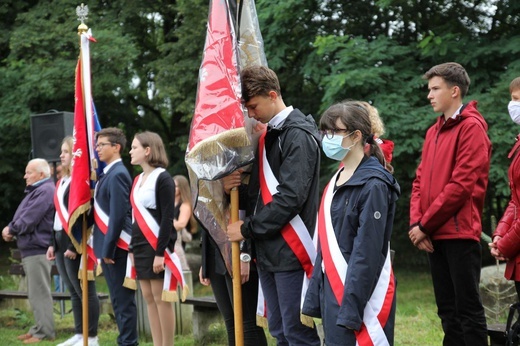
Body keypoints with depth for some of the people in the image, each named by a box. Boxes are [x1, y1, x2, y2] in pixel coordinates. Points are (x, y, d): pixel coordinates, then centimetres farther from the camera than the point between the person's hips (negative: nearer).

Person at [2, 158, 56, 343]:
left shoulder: (45, 191, -17)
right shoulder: (36, 191, 19)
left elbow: (29, 219, -22)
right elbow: (23, 216, 18)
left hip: (37, 250, -11)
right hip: (31, 249, 11)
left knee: (39, 292, -8)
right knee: (35, 292, 15)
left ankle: (44, 332, -5)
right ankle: (39, 328, 21)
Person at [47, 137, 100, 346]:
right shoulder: (62, 181, 17)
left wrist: (73, 245, -21)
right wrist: (53, 243, 15)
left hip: (75, 242, -10)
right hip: (61, 240, 10)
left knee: (85, 290, -4)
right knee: (73, 292, 12)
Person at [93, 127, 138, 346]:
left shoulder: (117, 174, -14)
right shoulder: (108, 173, 15)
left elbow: (118, 215, -20)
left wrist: (108, 249, -19)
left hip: (116, 248, -10)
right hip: (108, 246, 10)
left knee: (123, 300, -4)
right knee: (119, 300, 14)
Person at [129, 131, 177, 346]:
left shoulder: (163, 178, -10)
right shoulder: (138, 179, 15)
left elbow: (168, 218, -15)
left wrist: (161, 252, -19)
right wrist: (133, 248, 13)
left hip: (157, 245, -8)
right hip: (141, 245, 8)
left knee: (161, 298, -5)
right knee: (148, 298, 7)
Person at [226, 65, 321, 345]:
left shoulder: (298, 135, -11)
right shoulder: (266, 135, 15)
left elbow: (290, 198, -19)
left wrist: (248, 229, -12)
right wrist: (233, 186, -1)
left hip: (290, 251, -9)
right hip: (267, 250, 9)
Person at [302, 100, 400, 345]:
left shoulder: (373, 185, -13)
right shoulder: (337, 181, 13)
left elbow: (366, 253, -17)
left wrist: (350, 311, -19)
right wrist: (313, 301, 12)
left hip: (361, 295, -8)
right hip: (333, 292, 8)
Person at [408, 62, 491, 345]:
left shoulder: (471, 128, -8)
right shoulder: (434, 131, 17)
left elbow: (461, 185, -15)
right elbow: (420, 181, 15)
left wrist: (425, 224, -12)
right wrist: (416, 222, -1)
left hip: (460, 234, -8)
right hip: (435, 235, 8)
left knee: (468, 308, -5)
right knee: (447, 309, 11)